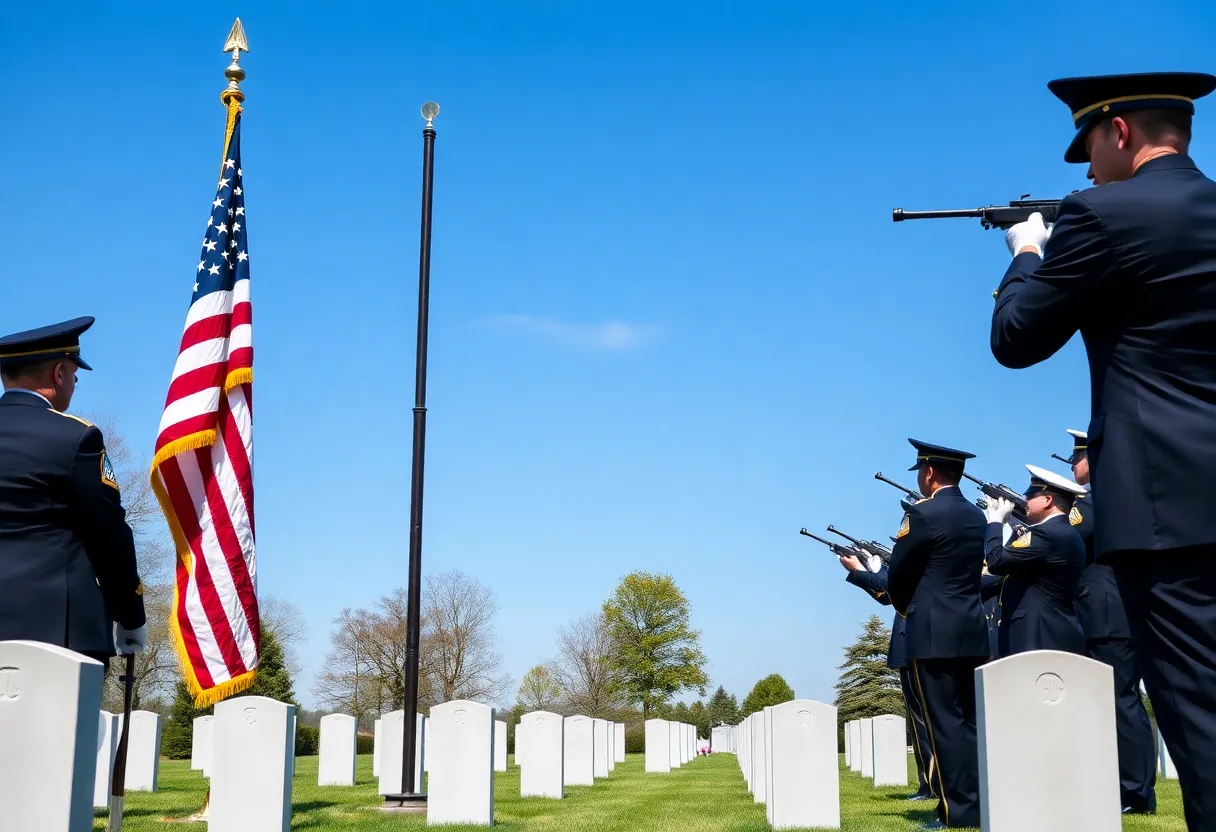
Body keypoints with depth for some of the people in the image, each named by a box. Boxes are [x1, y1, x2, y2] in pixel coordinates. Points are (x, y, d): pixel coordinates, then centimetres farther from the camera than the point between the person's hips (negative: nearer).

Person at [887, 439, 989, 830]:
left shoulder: (922, 514, -10)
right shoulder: (976, 516, 13)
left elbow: (896, 577, -4)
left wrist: (905, 609, 16)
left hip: (934, 633, -8)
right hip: (973, 630, 8)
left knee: (946, 724, -5)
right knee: (970, 722, 10)